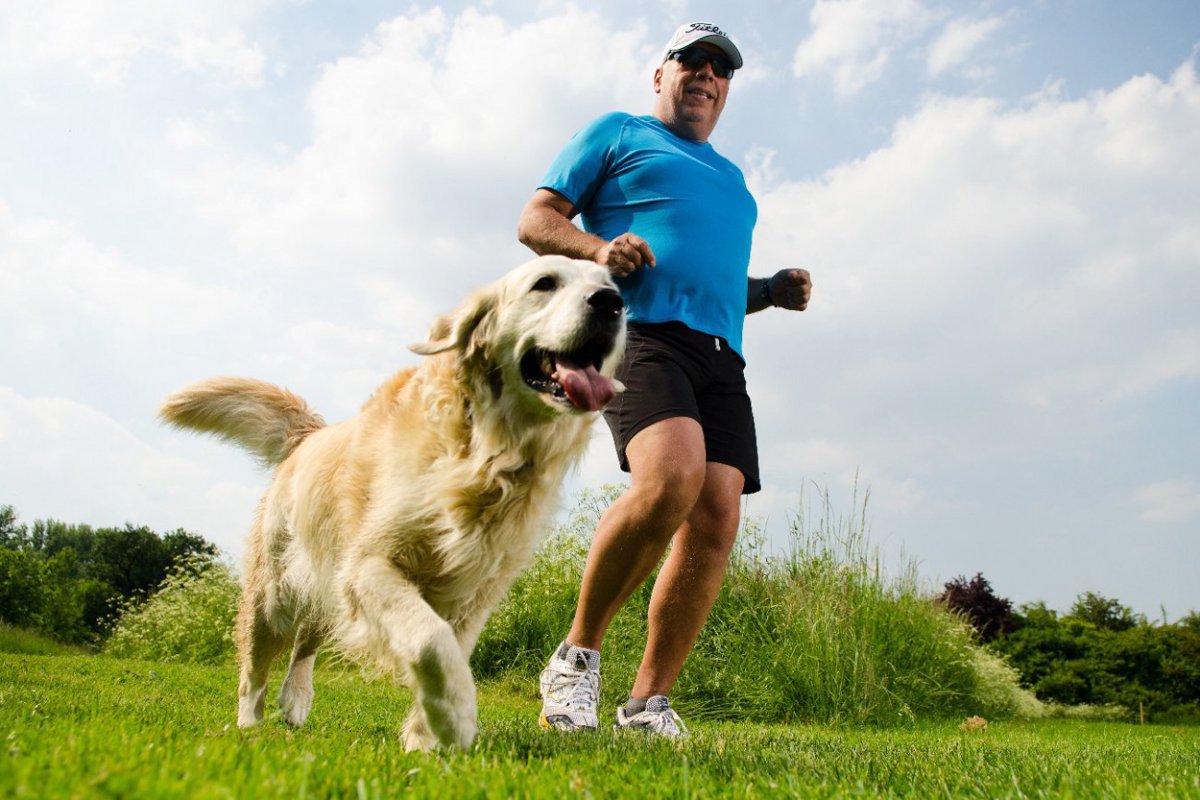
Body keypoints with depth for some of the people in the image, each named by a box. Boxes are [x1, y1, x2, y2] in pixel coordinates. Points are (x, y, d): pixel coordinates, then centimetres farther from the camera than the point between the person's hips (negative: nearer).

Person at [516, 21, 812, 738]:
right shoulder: (616, 134, 19)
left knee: (717, 519, -11)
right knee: (672, 476, -31)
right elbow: (535, 220, 10)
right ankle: (578, 656, -11)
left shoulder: (731, 179, 35)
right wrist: (599, 247, -10)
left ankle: (648, 703, 0)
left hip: (719, 355, 7)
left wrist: (773, 291, 17)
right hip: (639, 331, -6)